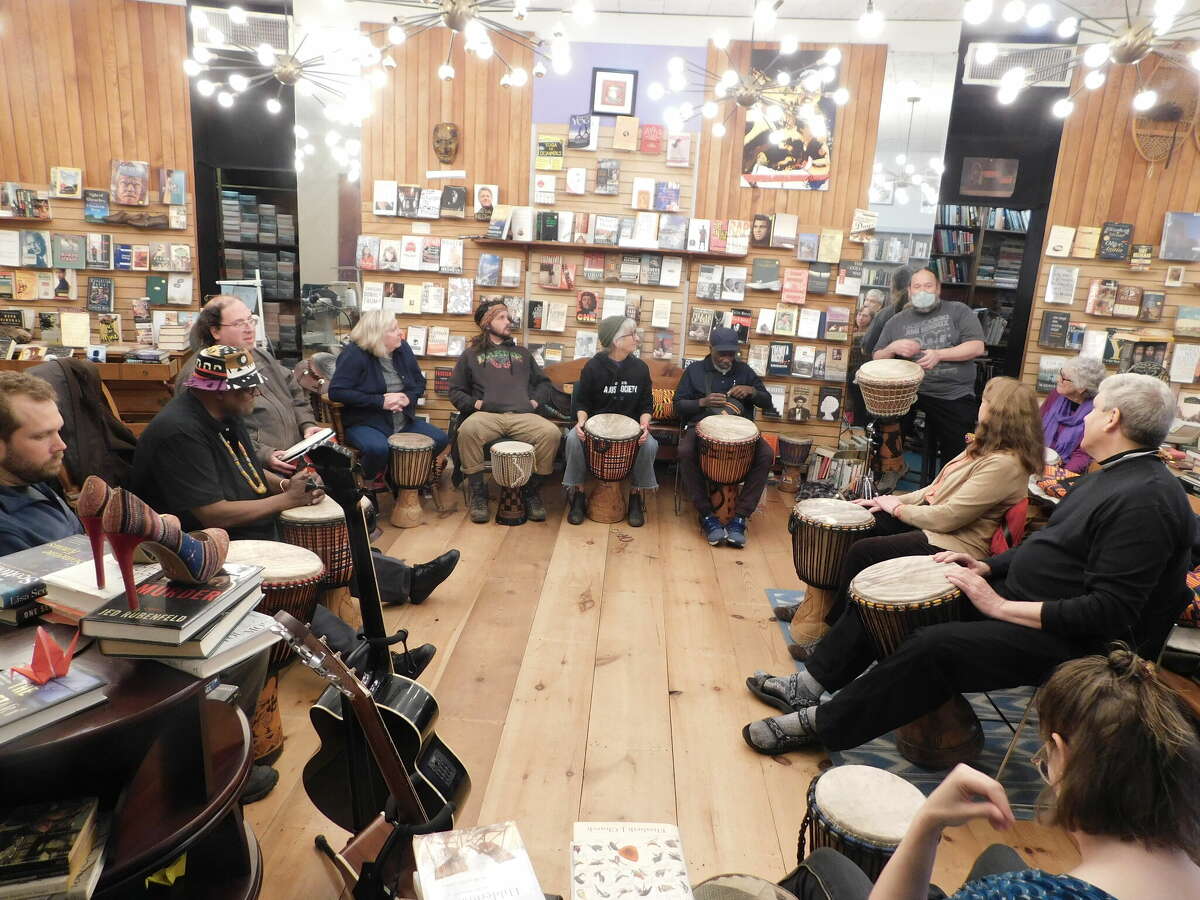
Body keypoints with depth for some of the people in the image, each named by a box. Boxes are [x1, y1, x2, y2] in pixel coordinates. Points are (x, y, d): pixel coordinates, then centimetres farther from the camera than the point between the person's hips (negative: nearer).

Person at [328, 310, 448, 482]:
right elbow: (336, 391, -20)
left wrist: (408, 397, -9)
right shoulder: (355, 354, -13)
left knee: (440, 439, -8)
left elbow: (420, 382, 16)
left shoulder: (403, 348, 5)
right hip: (365, 423, -6)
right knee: (378, 448, -37)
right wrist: (380, 401, -23)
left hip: (403, 421, 6)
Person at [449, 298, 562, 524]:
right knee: (468, 430, -37)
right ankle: (478, 491, -21)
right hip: (487, 415, -2)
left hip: (523, 416, 2)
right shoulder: (471, 355, 23)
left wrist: (536, 400, 10)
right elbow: (456, 391, 18)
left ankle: (532, 490, -12)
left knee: (551, 433, -29)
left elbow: (542, 381, 31)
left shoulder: (522, 353, 31)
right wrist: (474, 403, -2)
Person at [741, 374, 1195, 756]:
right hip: (1016, 595, 10)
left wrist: (1001, 607, -24)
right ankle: (810, 684, 9)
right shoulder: (1110, 476, 11)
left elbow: (1109, 612, -26)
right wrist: (989, 567, 3)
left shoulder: (1148, 499, -21)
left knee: (934, 647, -30)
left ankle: (820, 724, -14)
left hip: (1066, 638, -10)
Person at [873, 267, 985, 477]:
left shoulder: (959, 311, 5)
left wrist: (939, 354, -17)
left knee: (954, 458, 3)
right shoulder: (897, 321, 11)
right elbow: (877, 359, 13)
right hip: (914, 395, 1)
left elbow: (977, 347, -5)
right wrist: (893, 348, -8)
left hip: (957, 398, -1)